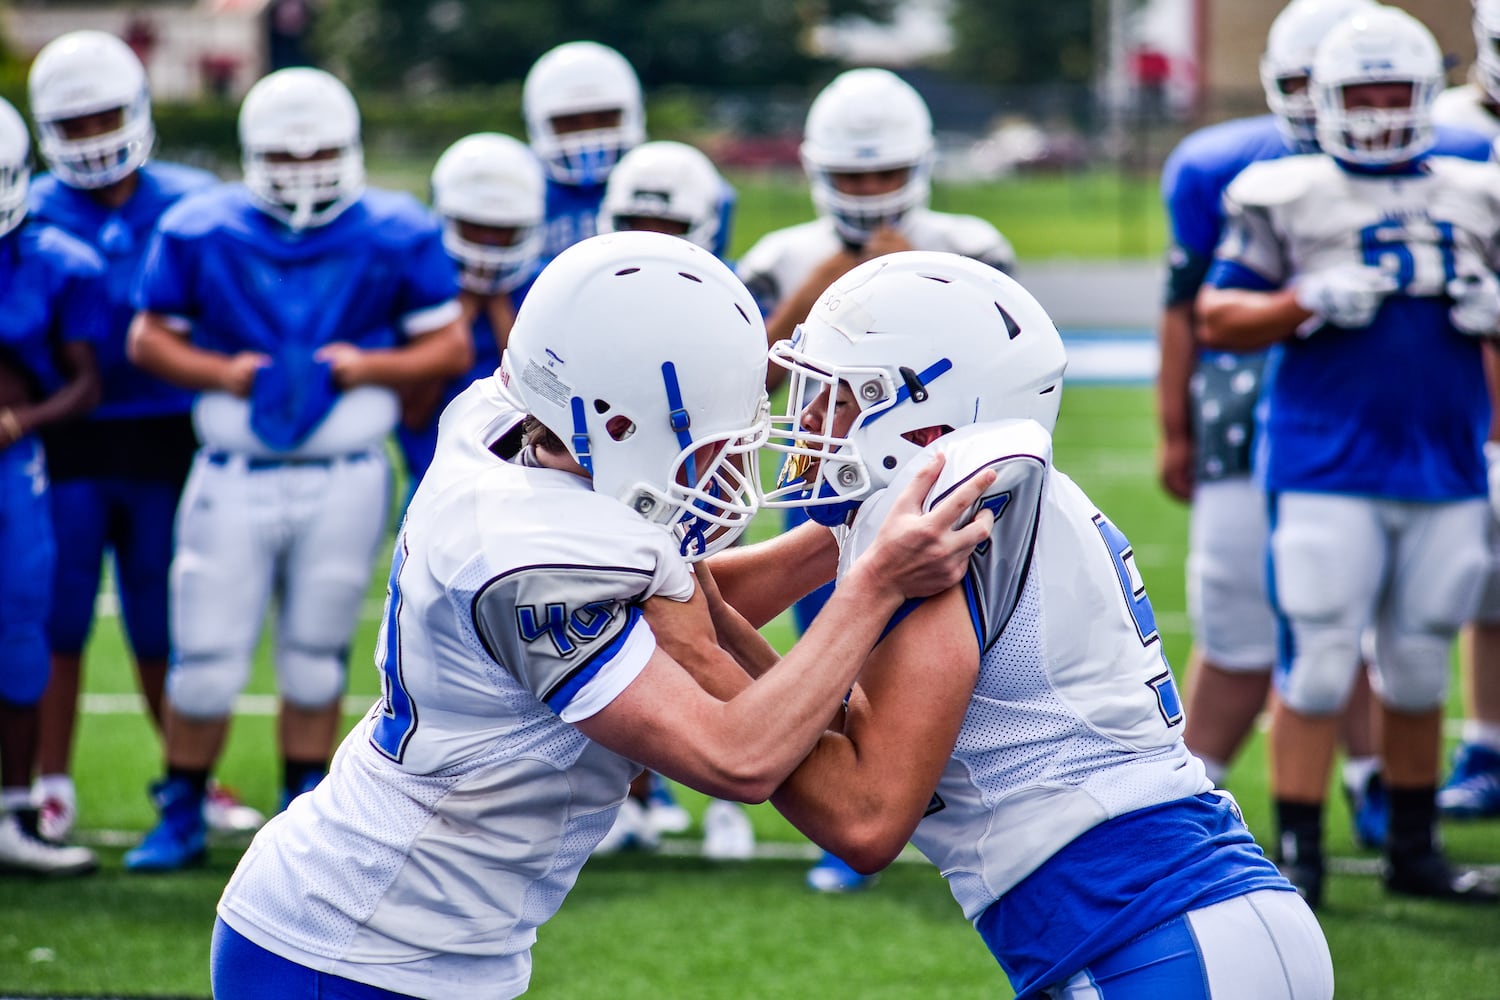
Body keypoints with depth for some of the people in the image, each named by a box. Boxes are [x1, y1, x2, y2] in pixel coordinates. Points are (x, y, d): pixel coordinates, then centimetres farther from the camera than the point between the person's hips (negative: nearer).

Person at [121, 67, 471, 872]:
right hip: (233, 479, 0)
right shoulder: (200, 232, 0)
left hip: (345, 480, 0)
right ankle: (180, 817, 15)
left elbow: (451, 348, 3)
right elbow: (149, 338, 5)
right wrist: (224, 373, -12)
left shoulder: (396, 237, 0)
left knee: (315, 662, 7)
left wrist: (369, 367, -14)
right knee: (206, 663, -1)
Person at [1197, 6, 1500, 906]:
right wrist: (1306, 305, -15)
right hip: (1327, 468, -4)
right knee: (1318, 665, -6)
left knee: (1420, 670, 11)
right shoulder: (1286, 198, 0)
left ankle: (1415, 850, 21)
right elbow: (1217, 318, 0)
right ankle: (1299, 856, 0)